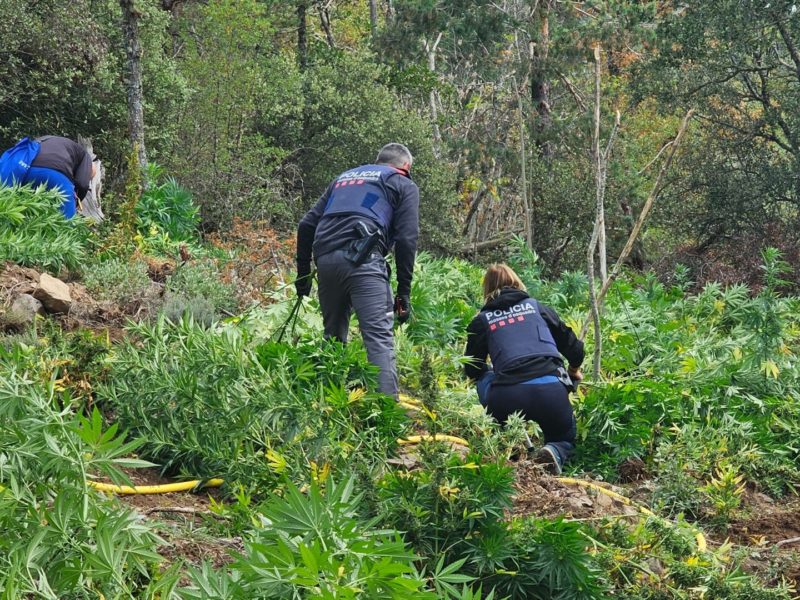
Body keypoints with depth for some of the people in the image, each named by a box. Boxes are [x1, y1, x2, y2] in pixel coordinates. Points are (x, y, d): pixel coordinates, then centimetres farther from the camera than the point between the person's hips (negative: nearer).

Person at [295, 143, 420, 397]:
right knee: (379, 336, -12)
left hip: (325, 260, 5)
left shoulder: (344, 177, 32)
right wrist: (404, 292, 4)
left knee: (333, 335, 18)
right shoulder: (404, 185, 17)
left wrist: (303, 272, 26)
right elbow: (406, 239, 4)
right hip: (361, 260, -5)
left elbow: (307, 225, 23)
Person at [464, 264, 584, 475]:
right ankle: (554, 453, -10)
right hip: (552, 392, 1)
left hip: (507, 397, -1)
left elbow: (472, 370, 22)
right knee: (564, 440, 28)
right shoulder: (536, 307, 20)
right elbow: (573, 347, 23)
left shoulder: (482, 320, 16)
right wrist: (574, 372, 45)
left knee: (483, 379, 32)